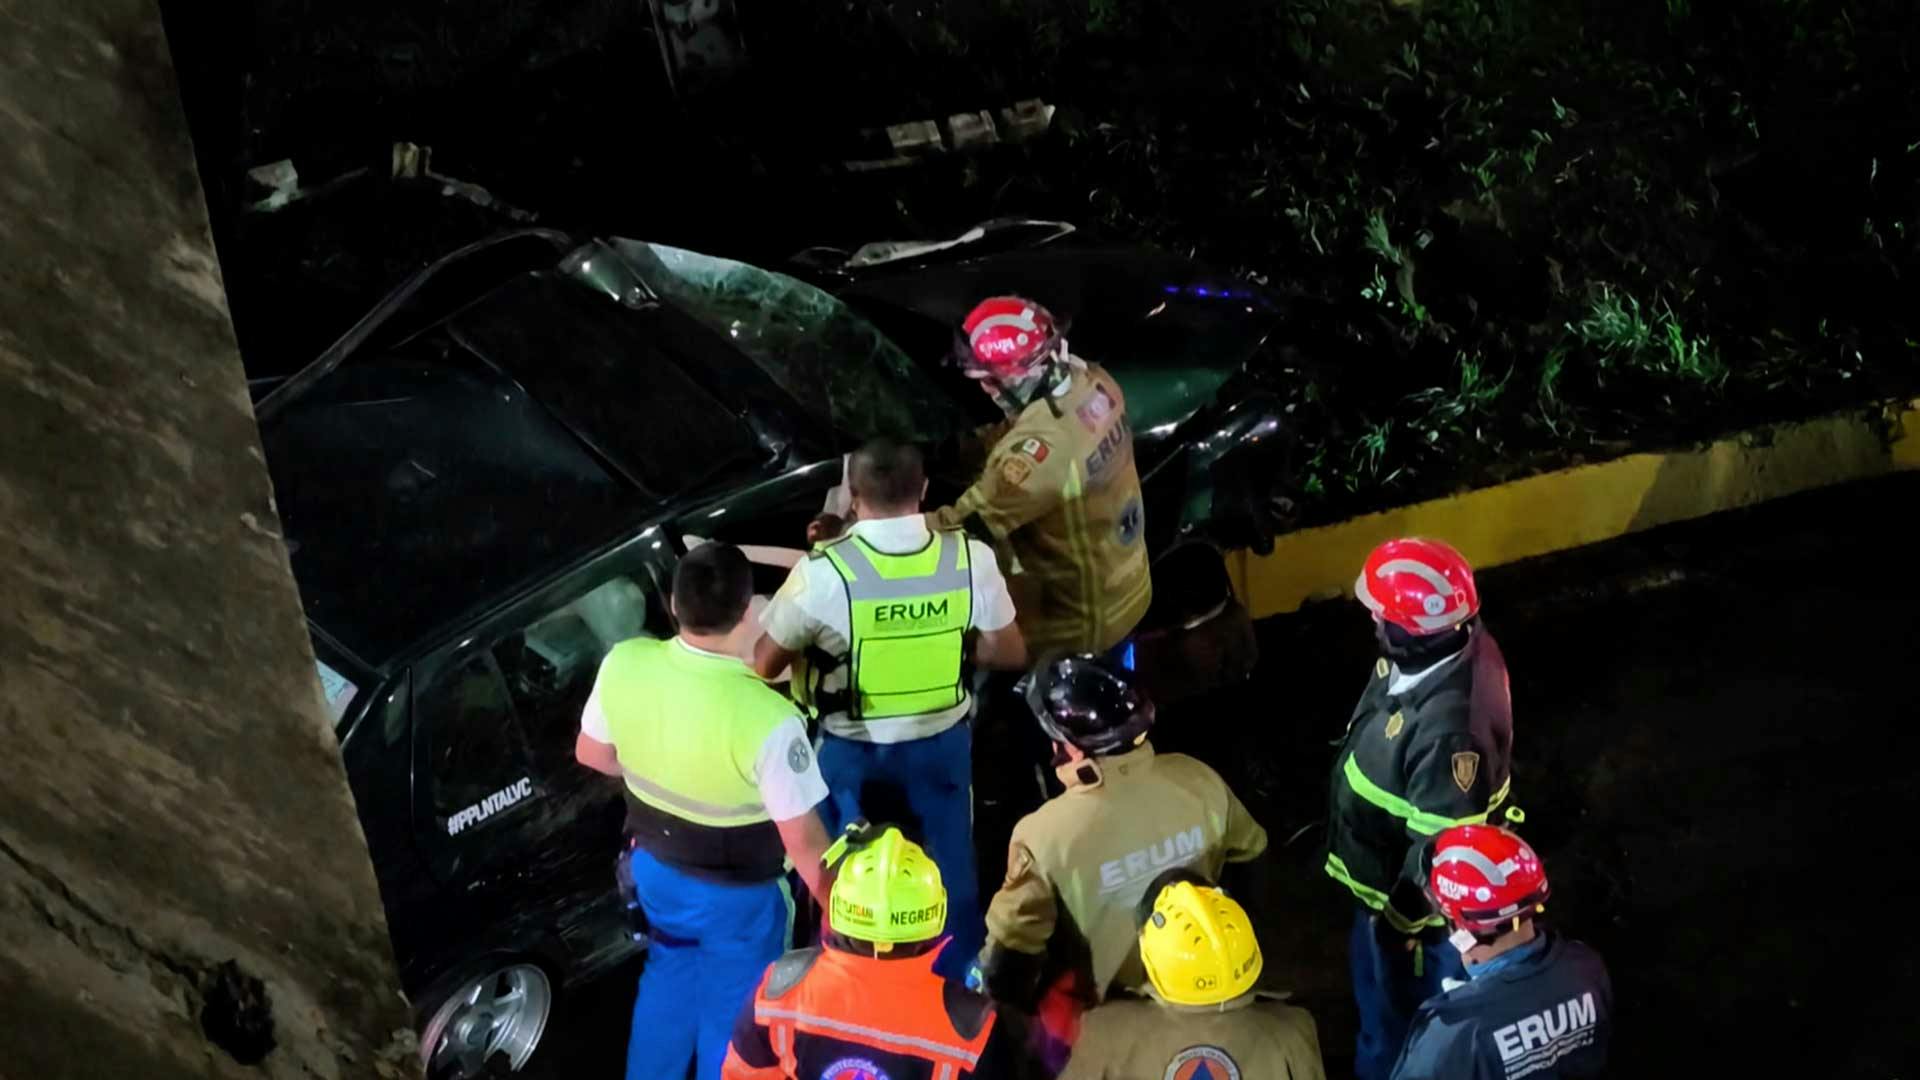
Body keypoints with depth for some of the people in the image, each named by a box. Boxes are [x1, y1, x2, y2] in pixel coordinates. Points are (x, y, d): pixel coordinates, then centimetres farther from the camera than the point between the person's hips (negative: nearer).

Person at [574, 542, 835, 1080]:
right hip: (737, 892, -5)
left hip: (654, 865, 5)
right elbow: (804, 841, -25)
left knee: (670, 975, 31)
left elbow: (591, 753, -1)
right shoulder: (768, 718, -36)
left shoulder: (623, 665, -20)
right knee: (731, 1010, 20)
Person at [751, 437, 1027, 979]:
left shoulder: (823, 572, -26)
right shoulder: (971, 558, -18)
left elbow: (764, 664, -14)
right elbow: (1009, 653, -5)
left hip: (848, 747, -2)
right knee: (951, 862, 23)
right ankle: (958, 979, 40)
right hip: (942, 738, 2)